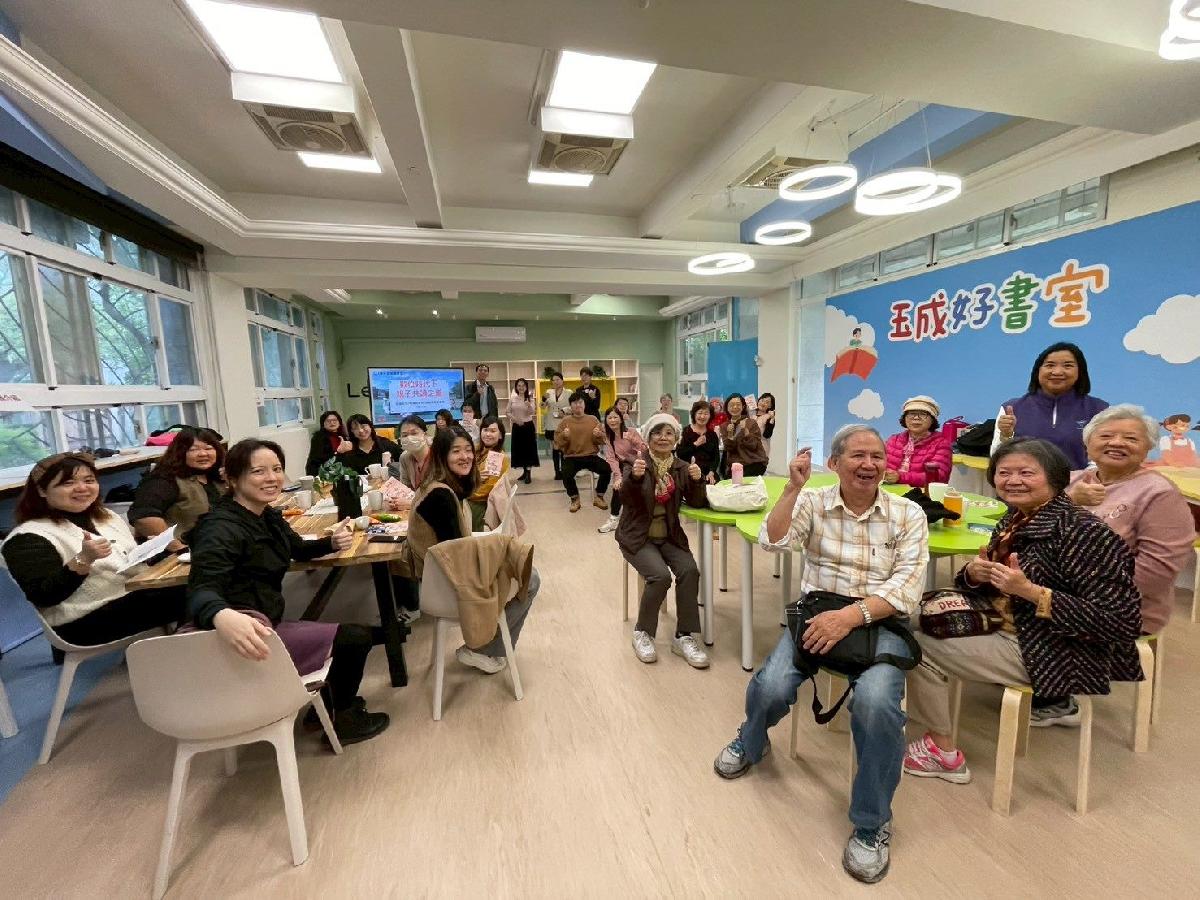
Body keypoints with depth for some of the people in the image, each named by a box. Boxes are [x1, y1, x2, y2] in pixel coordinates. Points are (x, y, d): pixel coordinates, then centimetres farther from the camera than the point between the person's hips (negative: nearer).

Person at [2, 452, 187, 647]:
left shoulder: (107, 517, 15)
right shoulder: (29, 538, -7)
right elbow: (43, 596, -17)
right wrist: (84, 559, -31)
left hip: (140, 592, 8)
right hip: (89, 620, -8)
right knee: (186, 595, -27)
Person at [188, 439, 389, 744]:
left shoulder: (267, 516, 6)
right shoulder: (222, 528, -21)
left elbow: (299, 550, 21)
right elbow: (201, 590, -34)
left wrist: (332, 542, 0)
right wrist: (222, 616, -58)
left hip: (263, 625, 10)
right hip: (247, 635, -10)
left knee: (353, 633, 21)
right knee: (356, 637, -4)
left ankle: (332, 703, 38)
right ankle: (343, 719, 20)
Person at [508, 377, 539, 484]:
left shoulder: (530, 398, -2)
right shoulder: (512, 399, 3)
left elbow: (532, 413, -14)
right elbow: (508, 412, 5)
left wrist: (529, 405, -34)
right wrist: (515, 419, -11)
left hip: (528, 426, -3)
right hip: (516, 427, 3)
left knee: (528, 449, -3)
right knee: (519, 449, 7)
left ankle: (528, 474, 1)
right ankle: (525, 472, 20)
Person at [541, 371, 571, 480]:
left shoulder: (569, 393, 1)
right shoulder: (549, 392, 10)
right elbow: (543, 407, 8)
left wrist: (564, 411, -16)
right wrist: (544, 398, -10)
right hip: (552, 425, 2)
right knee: (554, 448, 4)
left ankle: (564, 471, 8)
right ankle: (557, 472, 9)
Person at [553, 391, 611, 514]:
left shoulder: (593, 419, 7)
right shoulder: (565, 421, 3)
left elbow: (603, 440, 8)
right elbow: (557, 443, 0)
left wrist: (599, 435, -14)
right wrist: (564, 436, -19)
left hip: (591, 456, 1)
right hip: (571, 457, -1)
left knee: (607, 469, -25)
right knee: (566, 475, -31)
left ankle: (598, 498, 0)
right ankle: (575, 499, -1)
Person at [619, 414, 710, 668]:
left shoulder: (681, 467, 4)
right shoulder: (635, 462, -8)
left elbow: (696, 503, -2)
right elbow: (625, 498, -22)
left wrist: (697, 480, -22)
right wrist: (634, 476, -43)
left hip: (669, 536, 4)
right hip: (638, 537, -3)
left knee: (689, 570, -22)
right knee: (660, 575, -26)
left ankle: (684, 636, -6)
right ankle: (642, 633, -3)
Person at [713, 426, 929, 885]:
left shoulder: (909, 514, 1)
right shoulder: (812, 503, 2)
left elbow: (907, 586, -8)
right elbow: (773, 541, -12)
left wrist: (852, 615, -22)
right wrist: (793, 488, -20)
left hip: (880, 622, 0)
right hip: (818, 613, 1)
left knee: (875, 702, -30)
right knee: (771, 686, -22)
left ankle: (872, 823, -1)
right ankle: (751, 742, 18)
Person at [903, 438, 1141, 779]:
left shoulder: (1082, 532, -22)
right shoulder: (1014, 519, 2)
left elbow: (1122, 622, -23)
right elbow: (991, 587, 13)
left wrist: (1029, 591, -29)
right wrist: (975, 573, -11)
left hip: (1053, 654, -9)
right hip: (1008, 627, 9)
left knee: (918, 645, -11)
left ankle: (943, 752, 10)